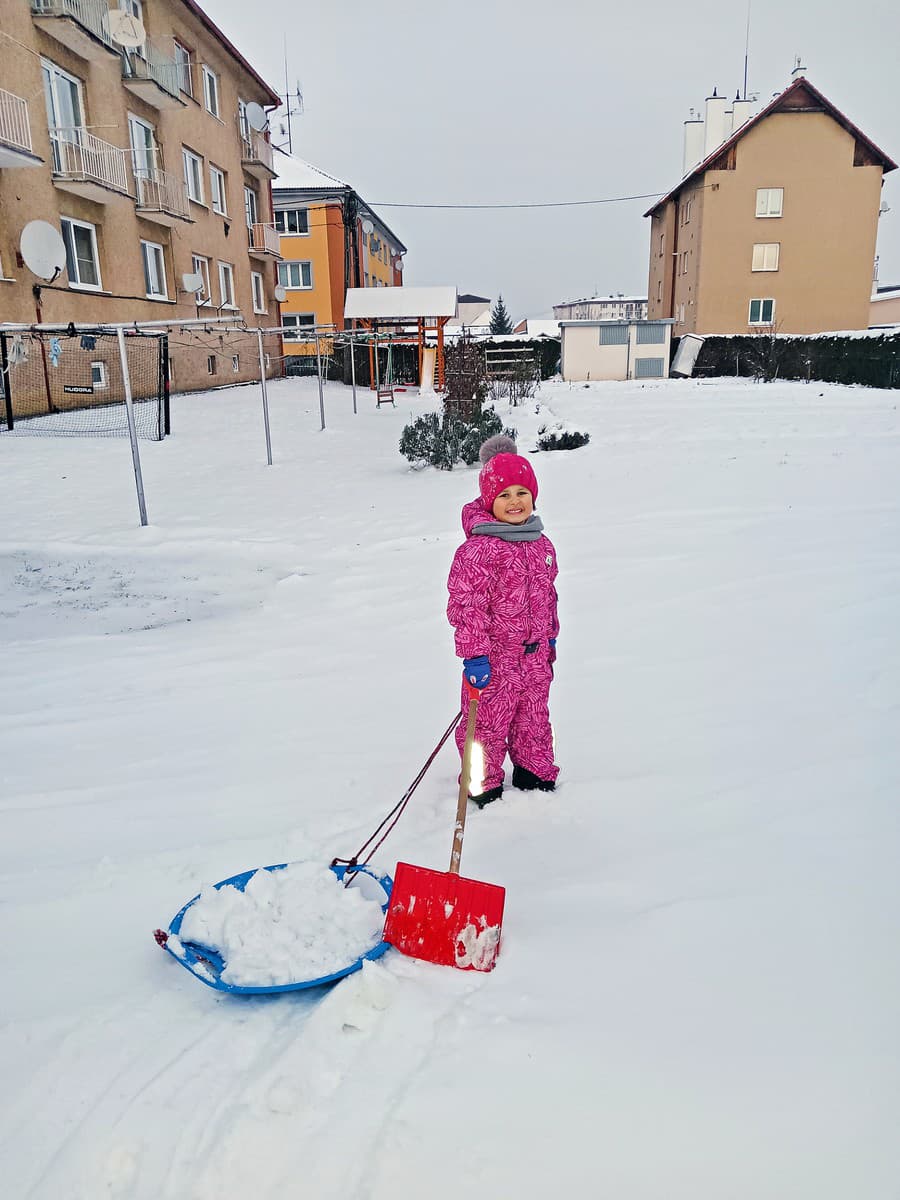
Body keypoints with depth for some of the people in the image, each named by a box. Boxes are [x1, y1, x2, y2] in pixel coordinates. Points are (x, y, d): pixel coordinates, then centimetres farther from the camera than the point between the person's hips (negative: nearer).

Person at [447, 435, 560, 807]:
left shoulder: (542, 545, 7)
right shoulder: (477, 549, -17)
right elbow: (466, 603, -18)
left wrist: (550, 640, 22)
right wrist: (473, 655, -20)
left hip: (535, 654, 7)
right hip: (494, 655, -6)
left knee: (534, 717, 20)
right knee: (488, 720, 6)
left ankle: (535, 772, 39)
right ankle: (485, 783, 25)